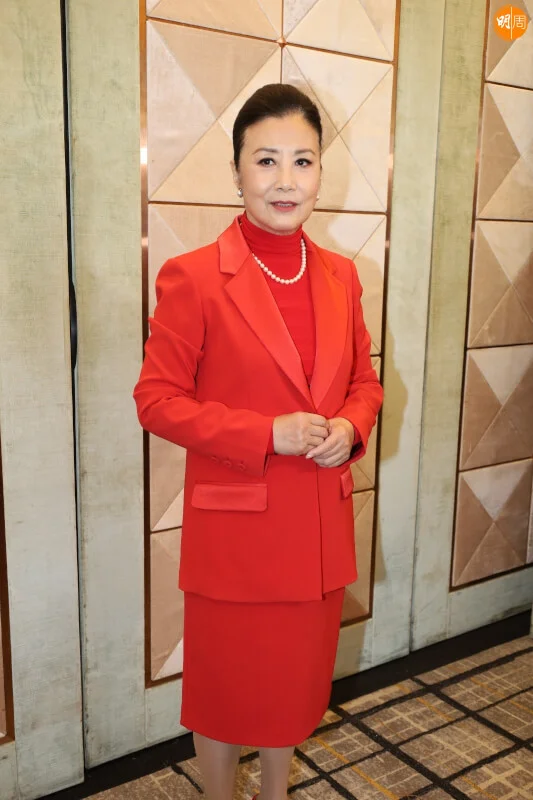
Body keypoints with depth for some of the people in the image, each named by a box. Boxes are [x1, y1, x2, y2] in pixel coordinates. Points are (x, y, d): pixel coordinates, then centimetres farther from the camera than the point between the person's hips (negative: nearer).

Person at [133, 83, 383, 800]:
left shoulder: (341, 276, 4)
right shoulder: (191, 278, -12)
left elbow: (363, 380, 12)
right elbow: (157, 399, -11)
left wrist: (349, 427, -10)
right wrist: (268, 433, -20)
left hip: (320, 522, 5)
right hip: (233, 525, -4)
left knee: (297, 678, 22)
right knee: (225, 682, 15)